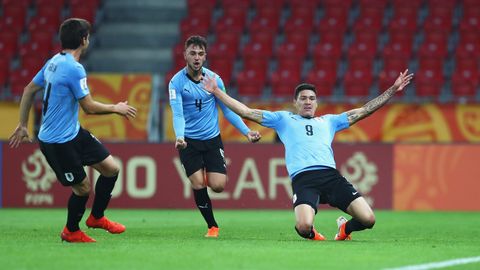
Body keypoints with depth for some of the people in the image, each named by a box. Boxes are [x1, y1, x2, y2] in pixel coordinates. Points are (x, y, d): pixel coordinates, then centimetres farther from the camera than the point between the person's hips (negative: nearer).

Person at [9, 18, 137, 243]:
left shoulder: (53, 62, 5)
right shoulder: (74, 69, -23)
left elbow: (29, 90, 13)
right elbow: (89, 107, -20)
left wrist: (23, 125, 19)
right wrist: (116, 108, -4)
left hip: (74, 133, 9)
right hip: (59, 142, -9)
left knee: (111, 168, 8)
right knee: (82, 187, 2)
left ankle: (96, 217, 25)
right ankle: (71, 231, 26)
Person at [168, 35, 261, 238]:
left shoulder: (214, 79, 0)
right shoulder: (176, 82, -9)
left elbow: (228, 109, 7)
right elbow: (177, 114, -18)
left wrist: (246, 131, -3)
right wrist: (179, 137, -36)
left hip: (212, 139, 2)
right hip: (189, 141, -2)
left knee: (218, 186, -9)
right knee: (198, 185, -12)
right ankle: (212, 226, 8)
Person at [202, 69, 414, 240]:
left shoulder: (328, 121, 30)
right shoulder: (283, 119, 25)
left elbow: (363, 111, 31)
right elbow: (246, 112, 23)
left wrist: (393, 90, 28)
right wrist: (216, 92, 19)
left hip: (331, 175, 3)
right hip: (302, 178, -3)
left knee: (368, 219, -15)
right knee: (304, 227, -31)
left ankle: (345, 228, 22)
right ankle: (312, 235, 9)